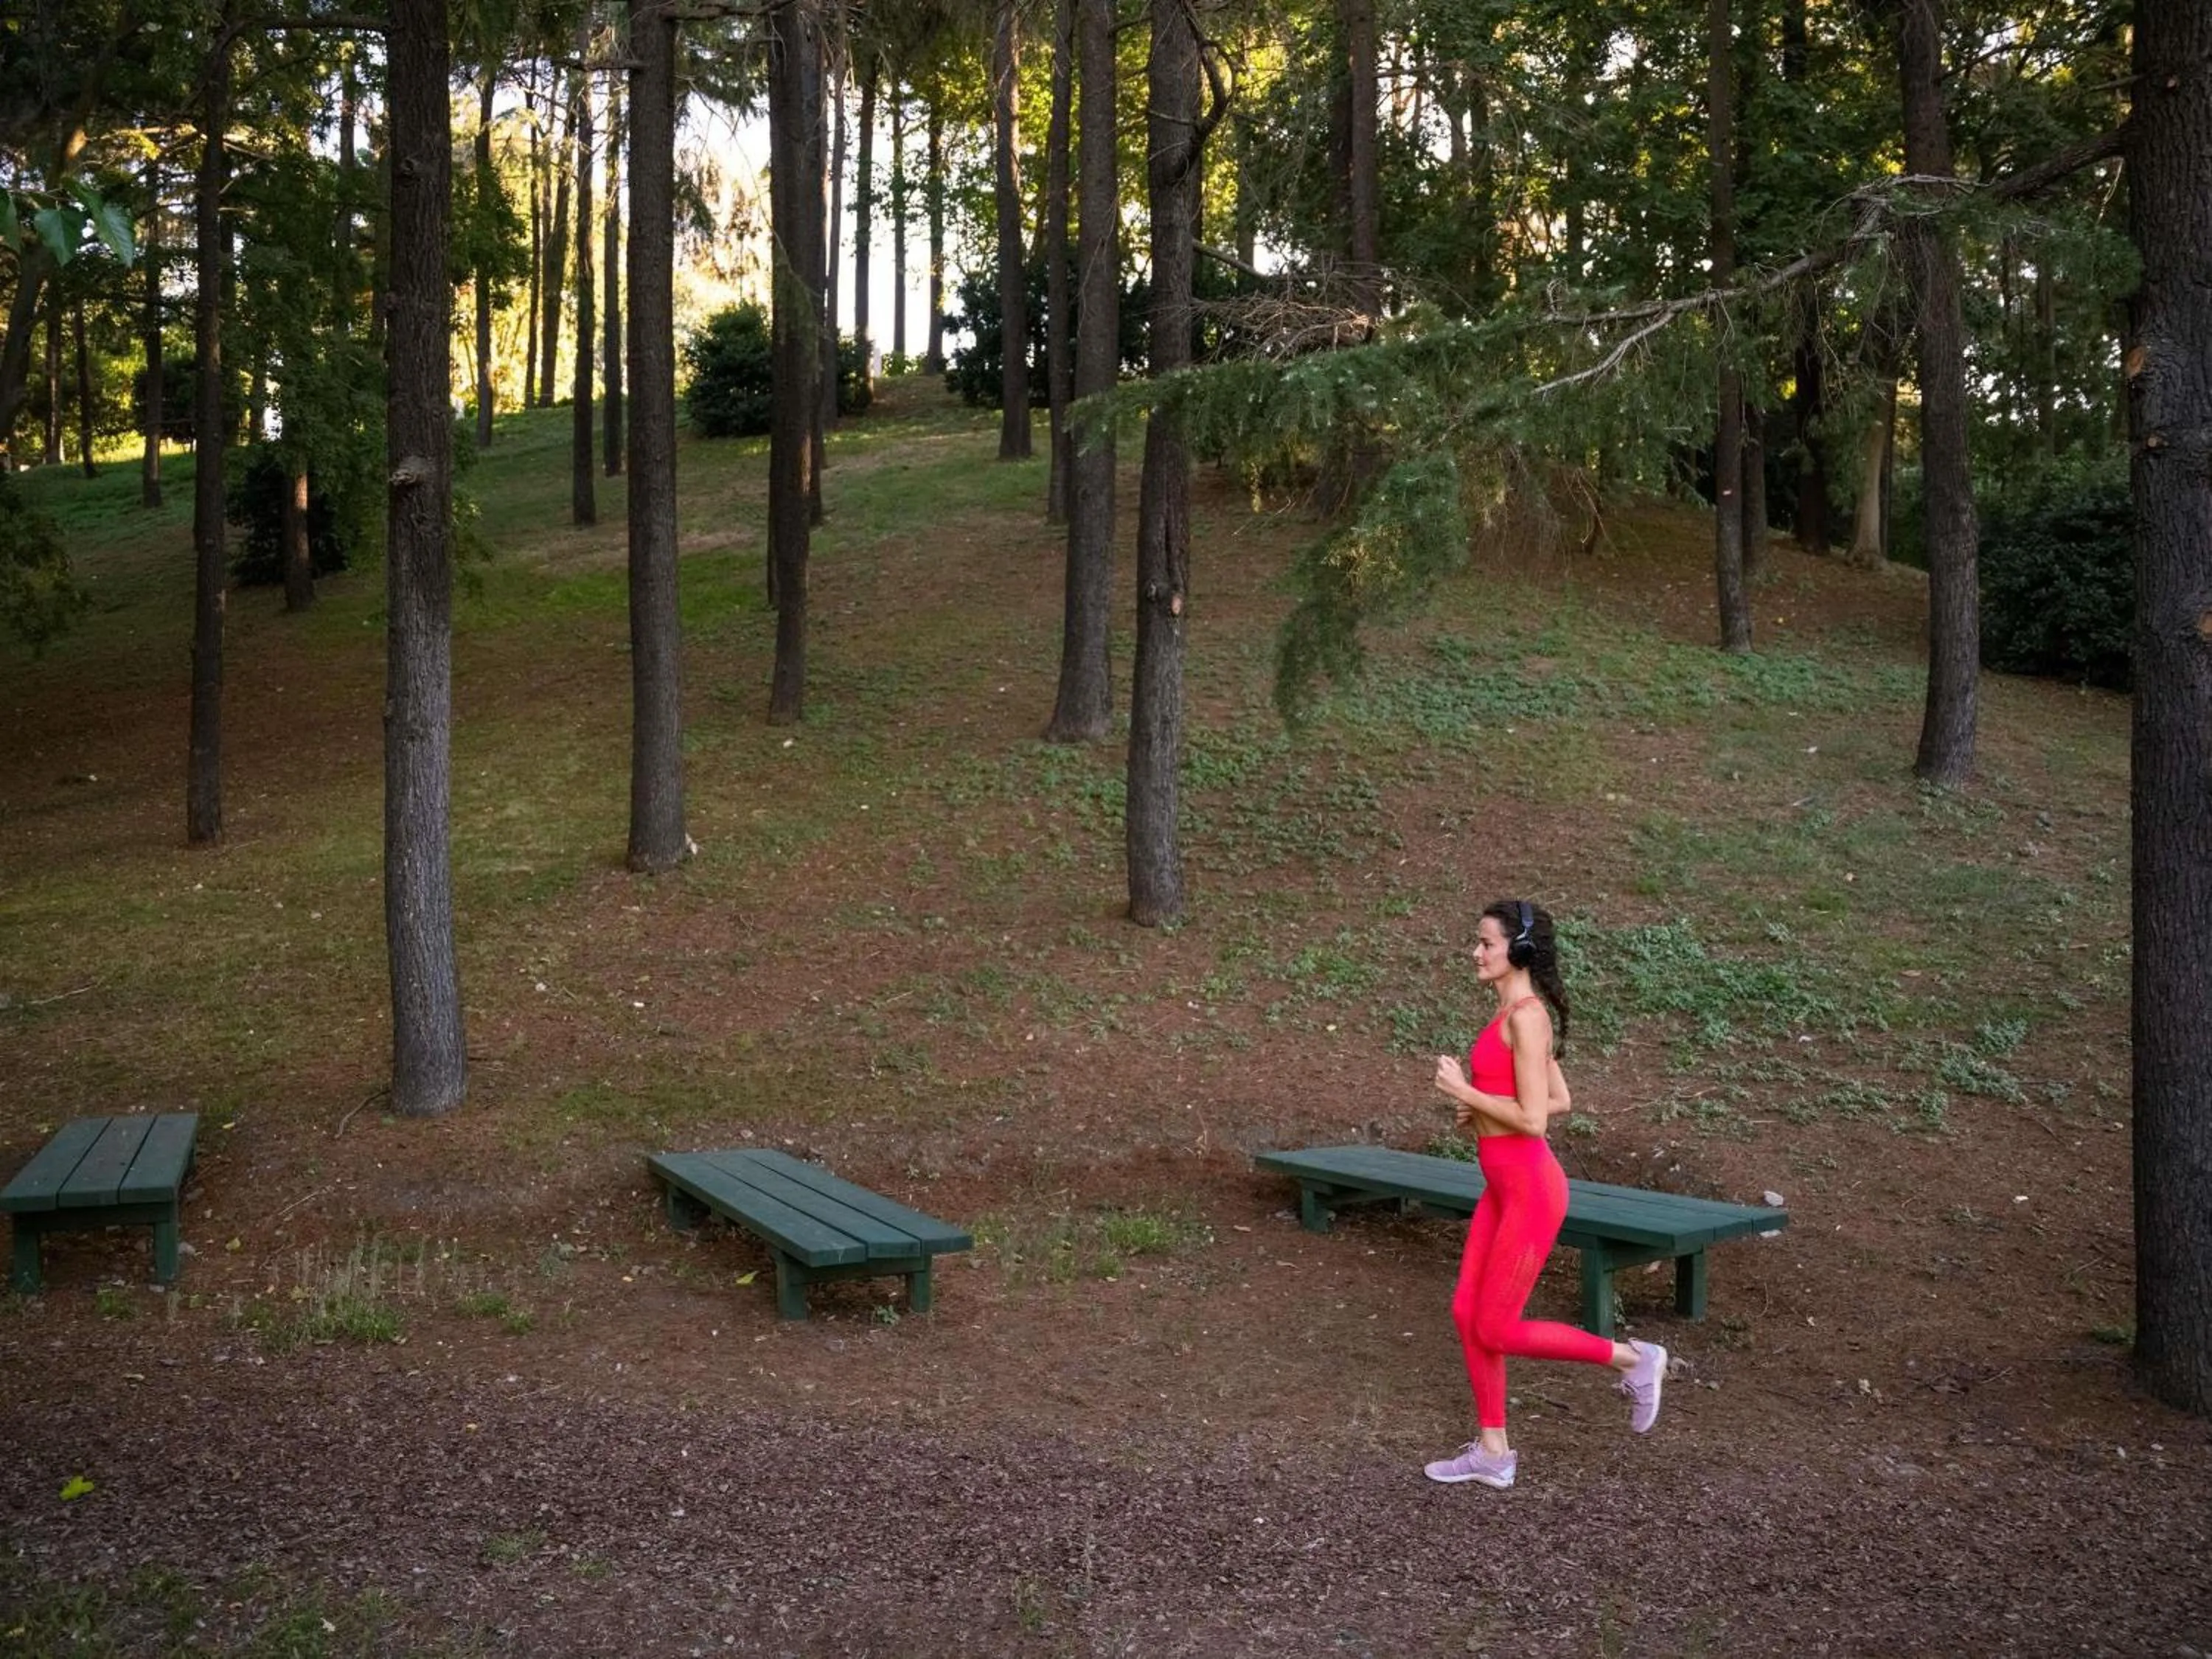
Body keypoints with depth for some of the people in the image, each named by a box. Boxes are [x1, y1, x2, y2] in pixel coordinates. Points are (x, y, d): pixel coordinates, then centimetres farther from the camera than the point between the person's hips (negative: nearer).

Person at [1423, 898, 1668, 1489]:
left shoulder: (1526, 1016, -19)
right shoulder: (1517, 1014, 10)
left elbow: (1532, 1120, -23)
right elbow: (1560, 1100, 18)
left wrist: (1462, 1090, -15)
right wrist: (1481, 1107, 9)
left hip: (1530, 1190, -10)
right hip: (1504, 1187, 10)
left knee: (1496, 1331, 0)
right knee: (1467, 1314, 11)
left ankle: (1633, 1359, 14)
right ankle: (1493, 1451, 20)